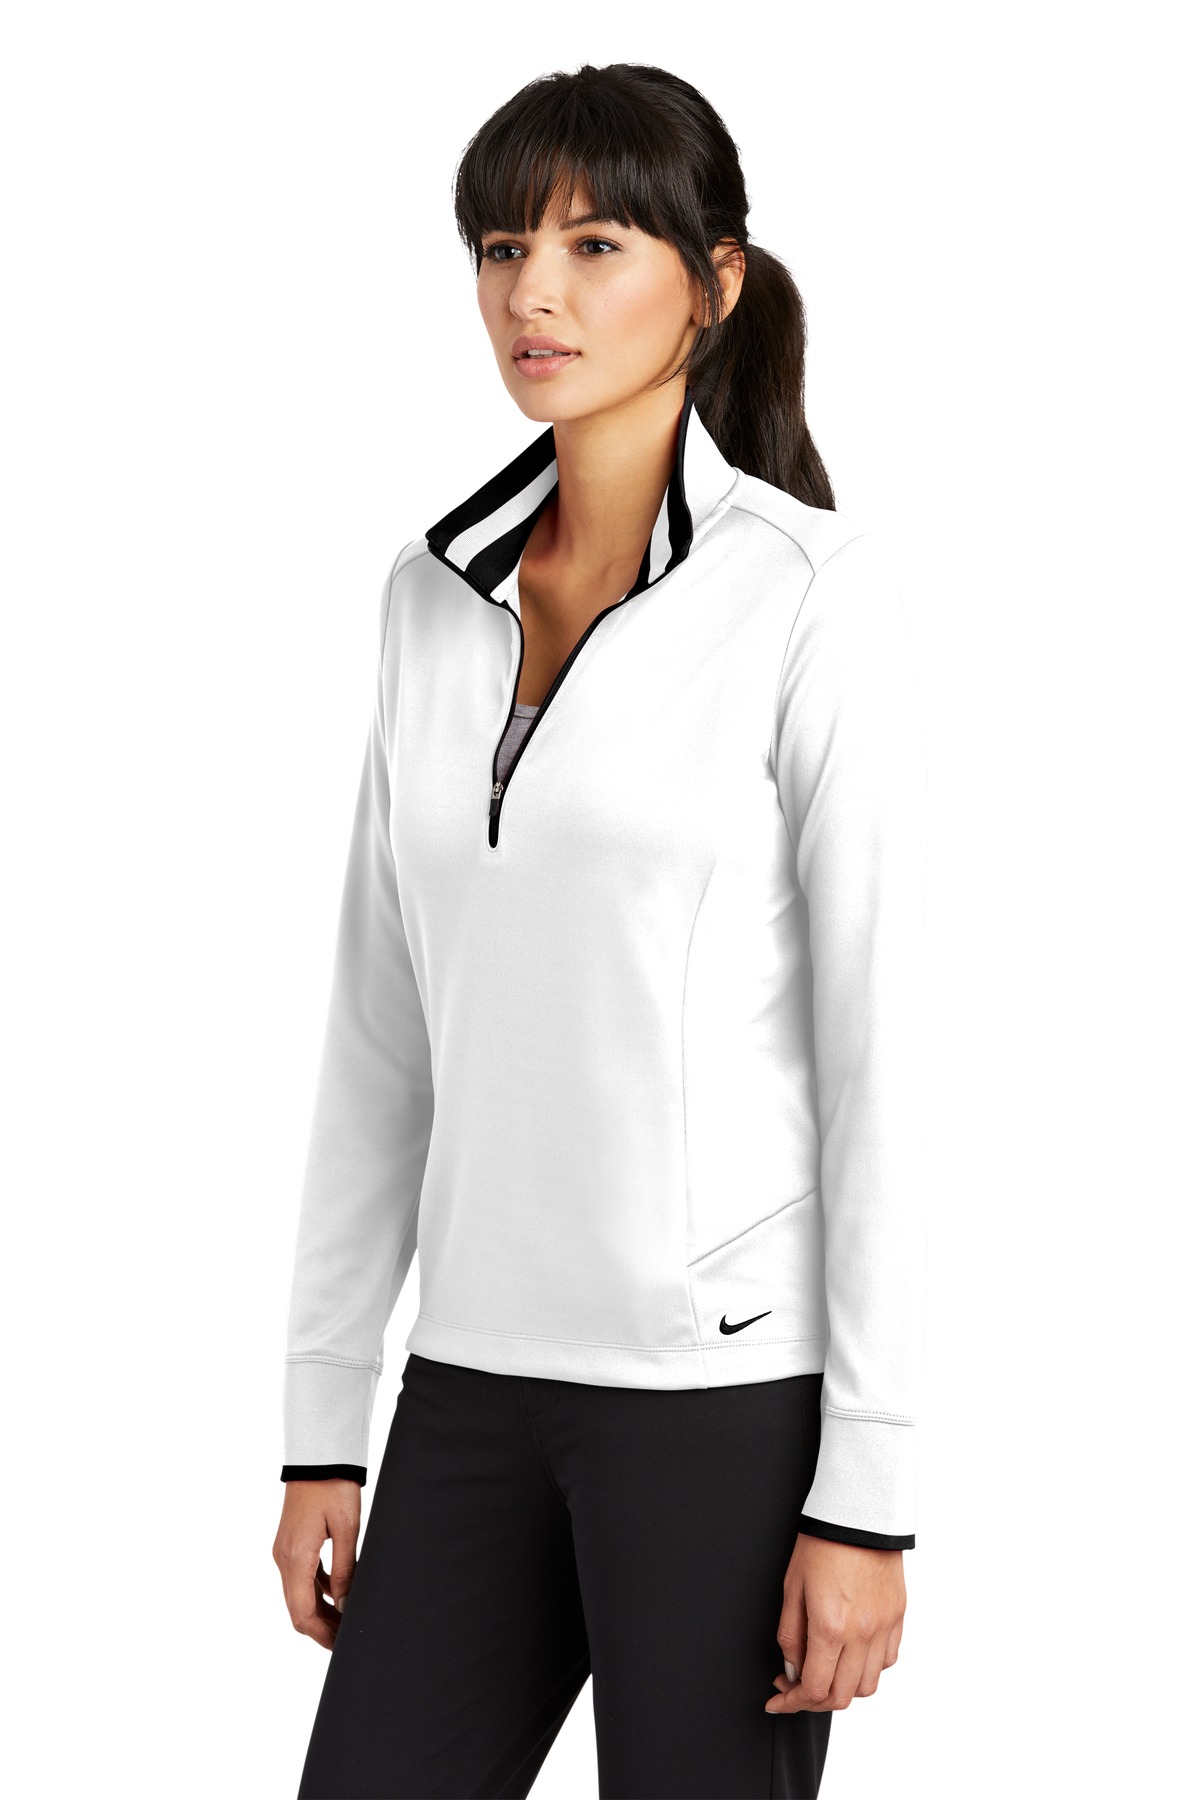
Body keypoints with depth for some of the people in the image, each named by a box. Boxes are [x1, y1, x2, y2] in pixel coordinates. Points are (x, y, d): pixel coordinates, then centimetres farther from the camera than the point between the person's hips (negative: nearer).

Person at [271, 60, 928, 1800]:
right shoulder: (440, 593, 9)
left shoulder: (808, 591, -10)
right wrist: (321, 1420, 11)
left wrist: (869, 1493, -14)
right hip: (490, 1372, 6)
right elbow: (386, 1023, 12)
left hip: (727, 1374, -6)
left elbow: (879, 1044, -12)